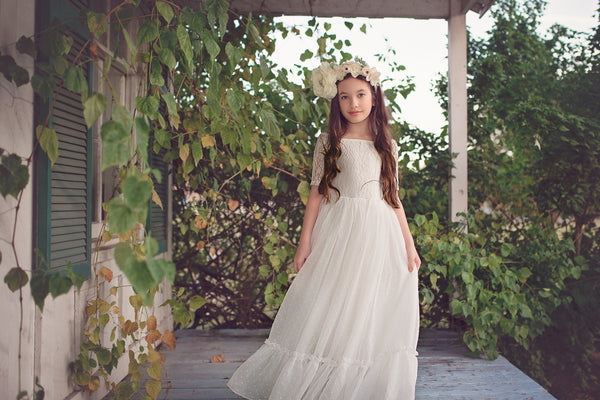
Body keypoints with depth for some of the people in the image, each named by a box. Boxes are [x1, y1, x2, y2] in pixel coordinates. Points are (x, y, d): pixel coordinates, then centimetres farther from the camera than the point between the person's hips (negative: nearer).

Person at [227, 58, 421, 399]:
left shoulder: (387, 146, 11)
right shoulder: (329, 142, 5)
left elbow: (393, 198, 12)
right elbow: (317, 193, 2)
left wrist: (409, 244, 7)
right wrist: (305, 241, -4)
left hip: (380, 235, 2)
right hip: (337, 232, -2)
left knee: (374, 316, 5)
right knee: (327, 315, 0)